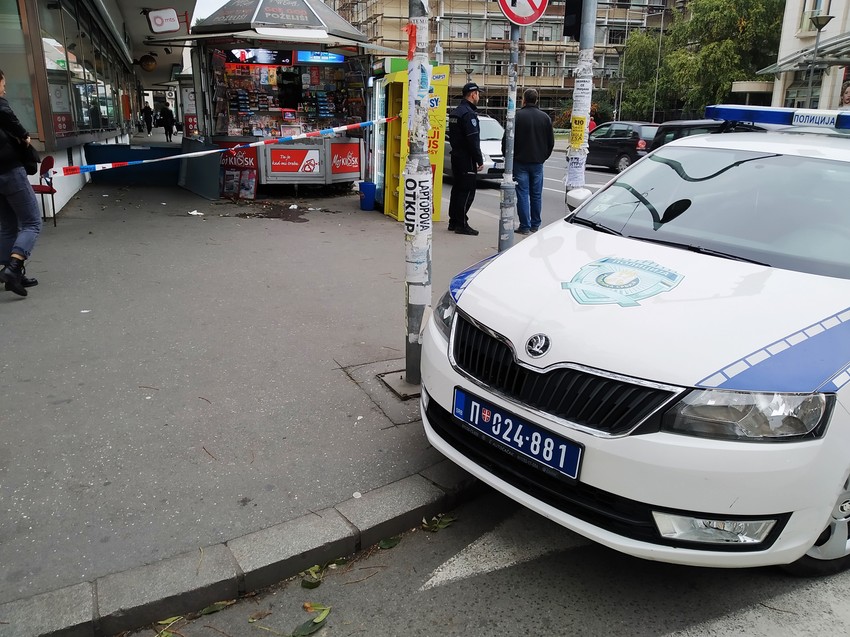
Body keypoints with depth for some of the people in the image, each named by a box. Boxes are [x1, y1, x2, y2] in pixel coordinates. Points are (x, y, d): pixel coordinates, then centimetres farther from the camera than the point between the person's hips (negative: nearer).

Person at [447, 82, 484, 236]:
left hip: (456, 156, 10)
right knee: (467, 191, -6)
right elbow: (473, 140, -20)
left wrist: (456, 150, 20)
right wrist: (480, 160, -15)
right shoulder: (469, 113, -16)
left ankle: (453, 221, 19)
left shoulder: (455, 112, 14)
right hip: (467, 158, -10)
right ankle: (462, 224, -4)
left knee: (457, 189, 14)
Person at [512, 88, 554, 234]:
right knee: (536, 194, 11)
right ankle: (535, 225, 16)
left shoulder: (517, 116, -8)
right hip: (538, 162, 4)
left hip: (520, 161, -4)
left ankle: (525, 226, -2)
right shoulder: (545, 117, 5)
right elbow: (551, 141, 9)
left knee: (523, 194, -1)